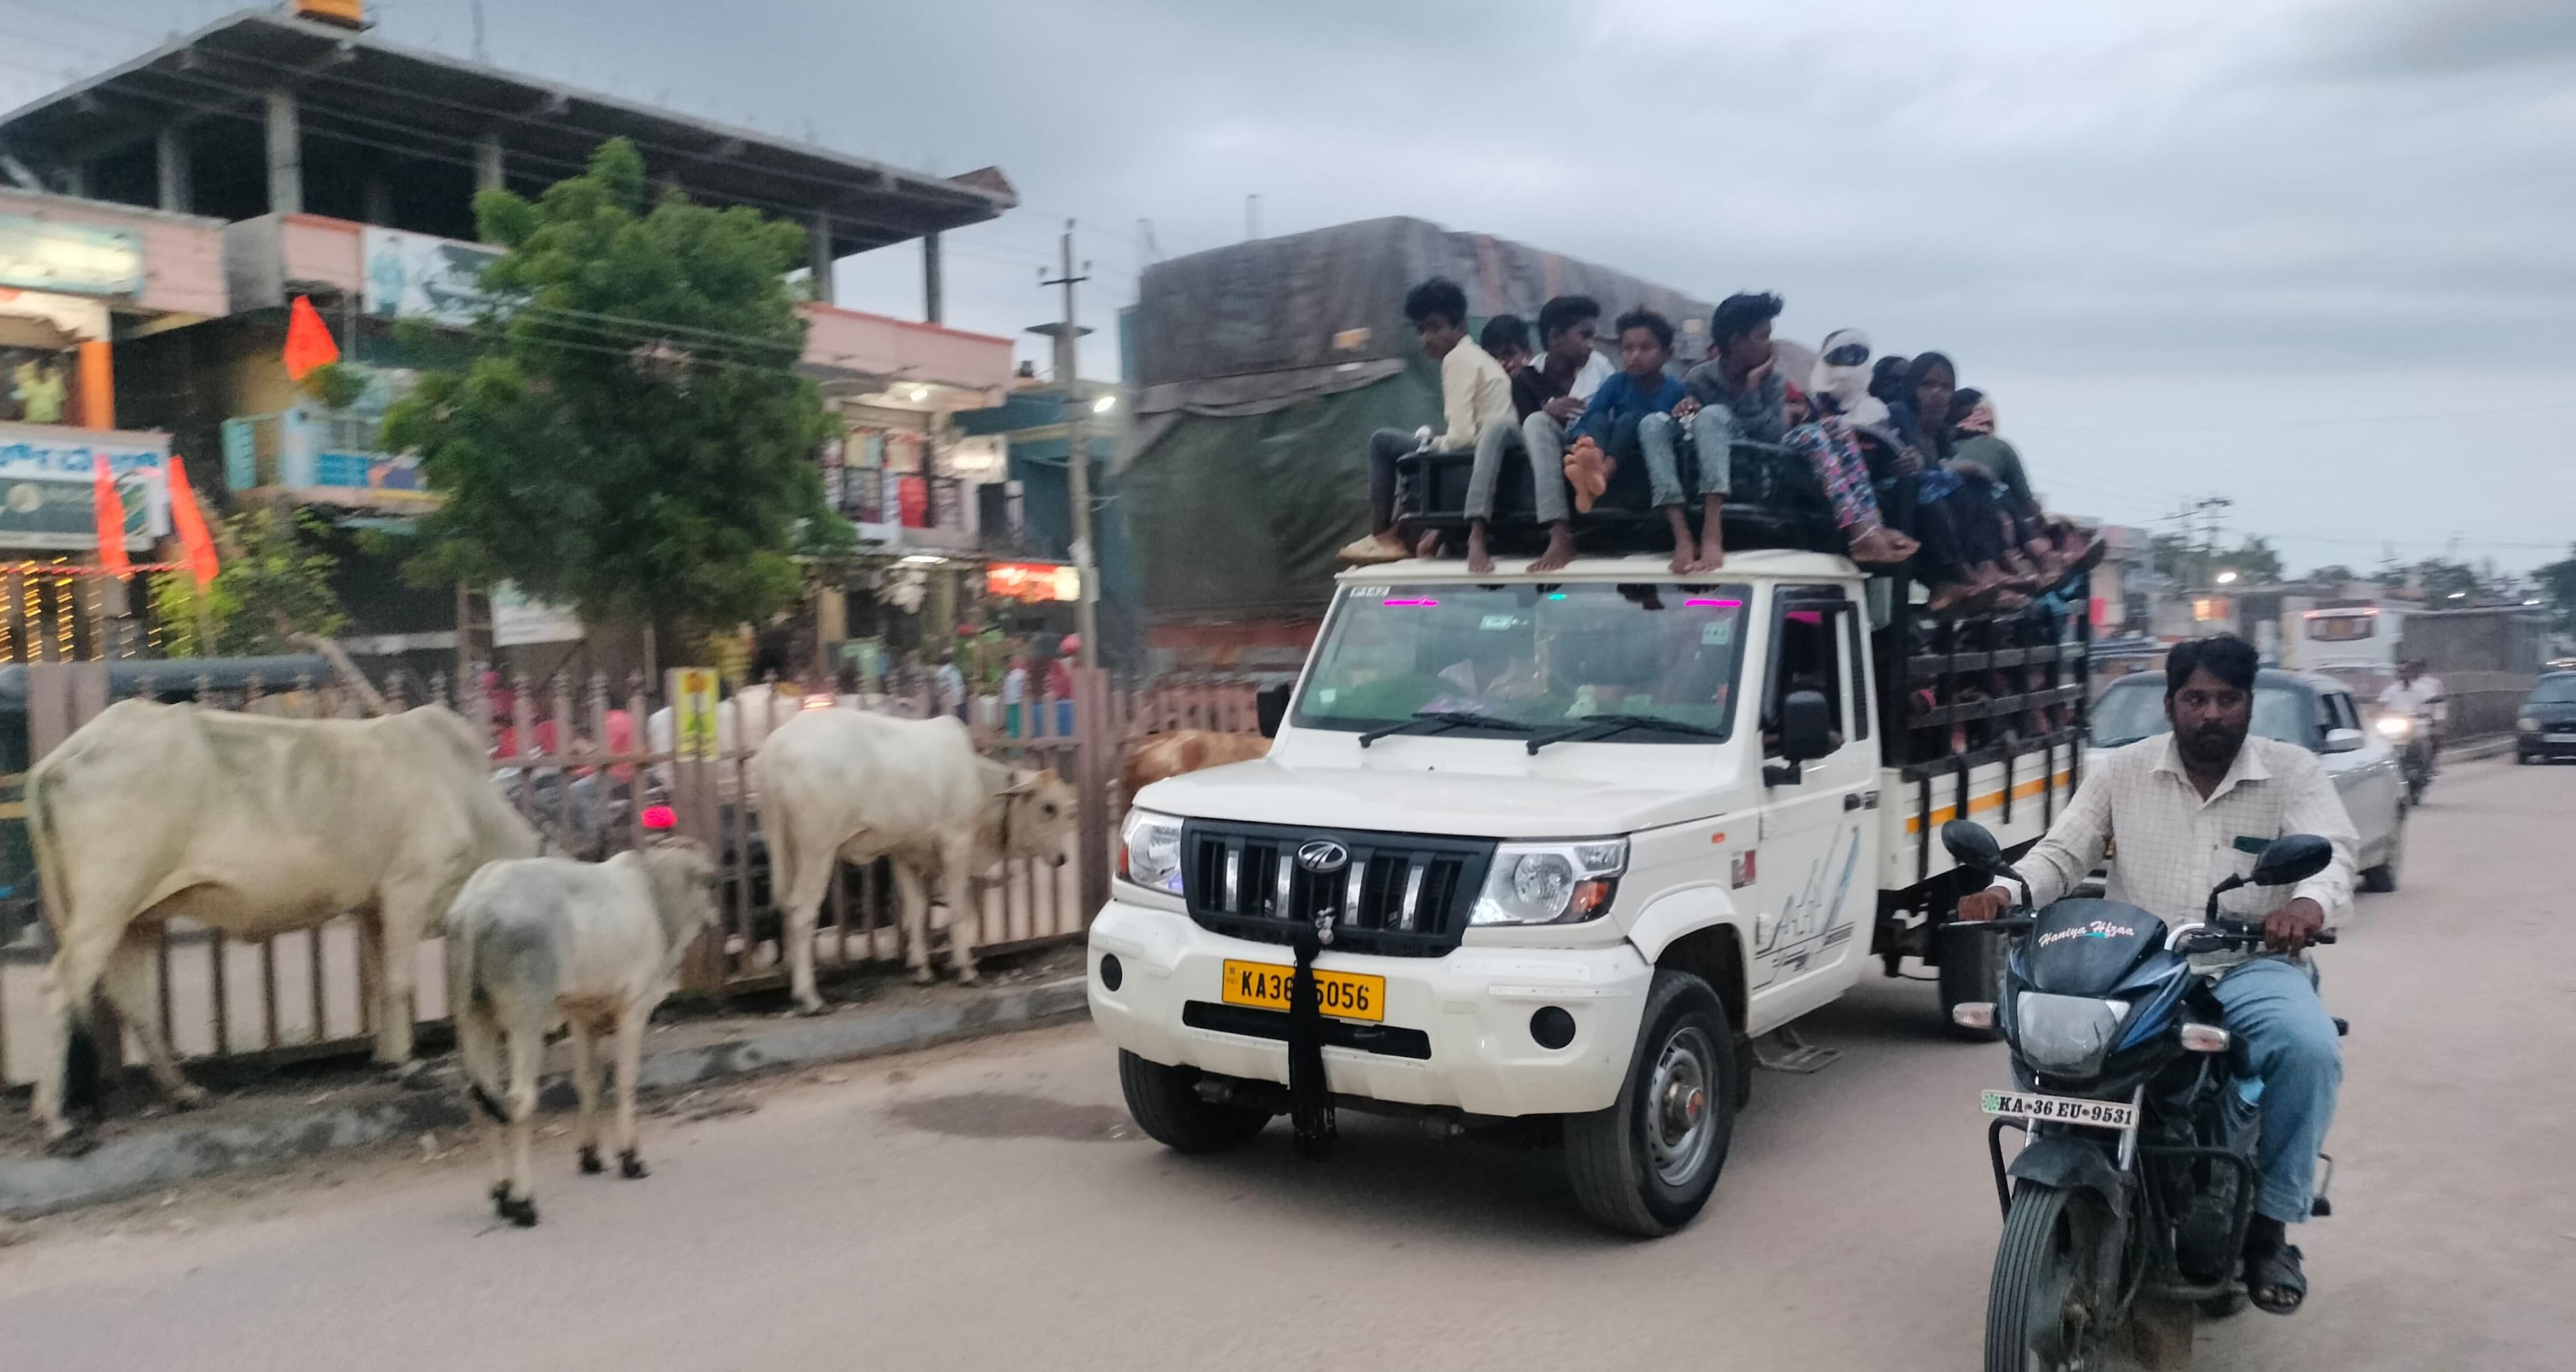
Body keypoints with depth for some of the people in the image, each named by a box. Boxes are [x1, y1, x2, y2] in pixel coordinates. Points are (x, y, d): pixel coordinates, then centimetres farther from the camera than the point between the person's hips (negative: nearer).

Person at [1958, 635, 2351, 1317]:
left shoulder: (2293, 771, 4)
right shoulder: (2120, 771, 7)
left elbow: (2332, 849, -11)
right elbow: (2062, 854, 3)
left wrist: (2310, 902, -37)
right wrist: (2008, 891, -21)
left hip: (2249, 964, -1)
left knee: (2310, 1050, -31)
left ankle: (2269, 1221, -11)